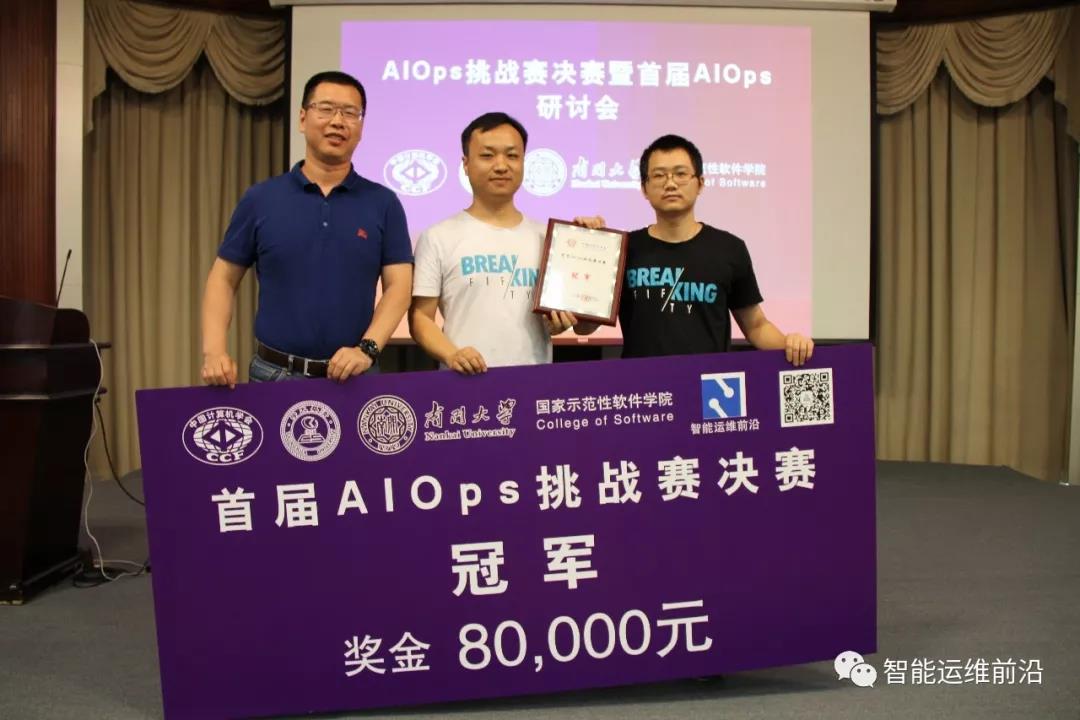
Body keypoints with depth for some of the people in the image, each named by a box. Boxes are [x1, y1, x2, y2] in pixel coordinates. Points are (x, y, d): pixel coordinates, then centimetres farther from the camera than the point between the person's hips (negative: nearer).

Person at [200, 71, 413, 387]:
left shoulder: (384, 203, 2)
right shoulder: (261, 199, 3)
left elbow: (398, 286, -3)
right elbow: (223, 279, 5)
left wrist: (367, 349, -17)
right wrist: (213, 351, -9)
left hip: (351, 376, 0)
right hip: (273, 373, 1)